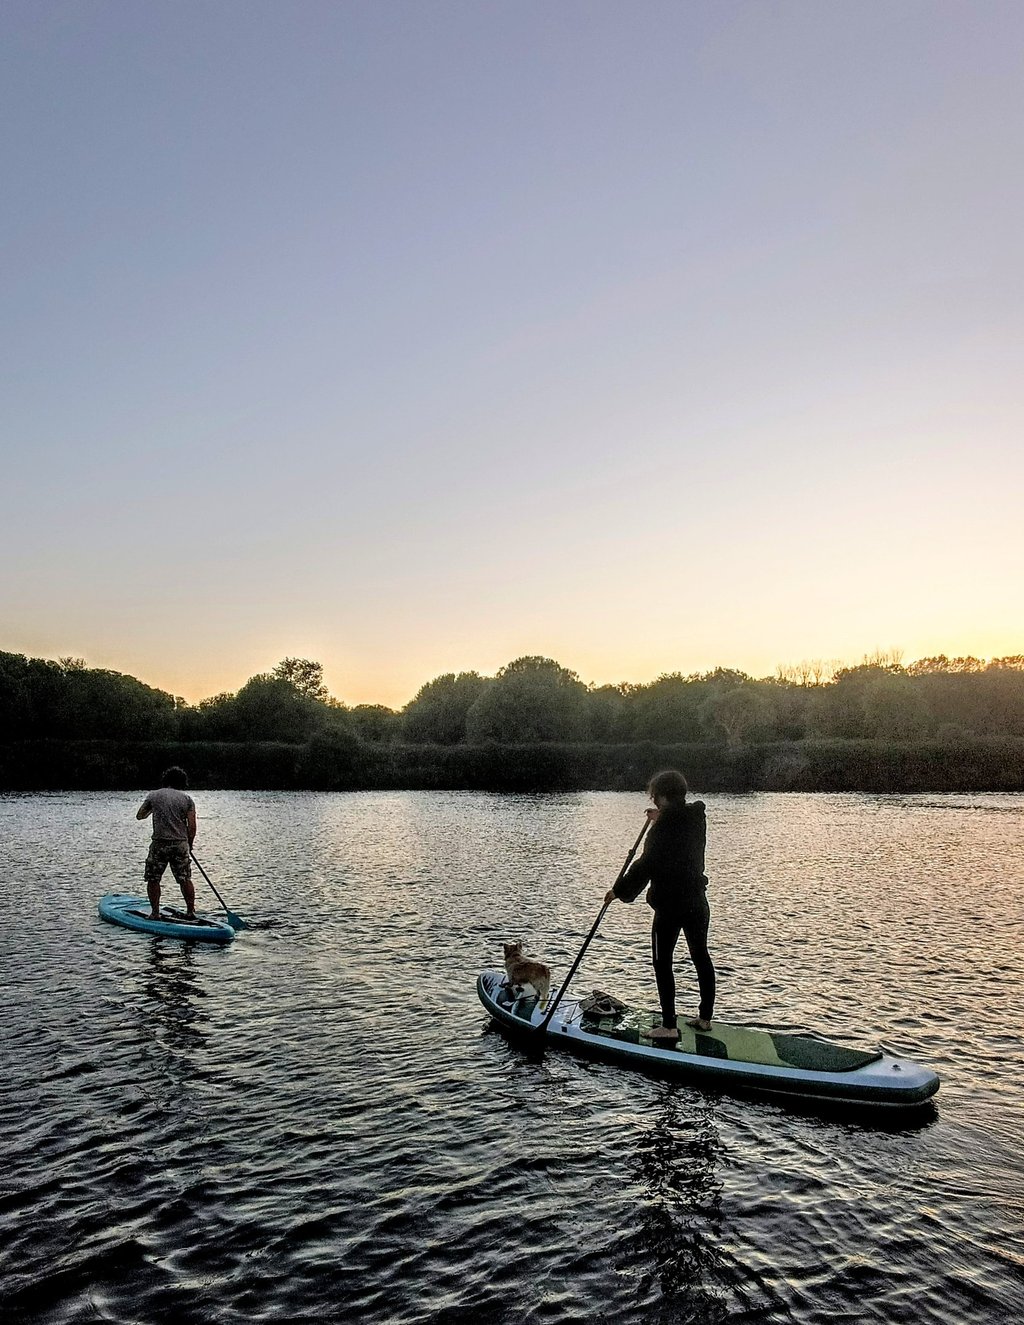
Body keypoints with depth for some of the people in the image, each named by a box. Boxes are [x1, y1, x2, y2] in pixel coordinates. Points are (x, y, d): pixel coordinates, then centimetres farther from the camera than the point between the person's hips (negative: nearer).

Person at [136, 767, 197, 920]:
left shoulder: (153, 795, 3)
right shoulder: (187, 798, 2)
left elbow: (139, 815, 16)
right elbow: (192, 826, -1)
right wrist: (189, 845, 12)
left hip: (159, 844, -1)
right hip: (181, 844, 1)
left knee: (153, 879, 11)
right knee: (185, 879, 11)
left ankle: (155, 912, 9)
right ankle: (191, 911, 15)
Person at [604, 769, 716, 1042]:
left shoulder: (664, 826, -20)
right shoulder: (696, 817, 3)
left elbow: (646, 864, -19)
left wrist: (620, 891, -10)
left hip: (669, 904, -8)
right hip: (697, 901, 8)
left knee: (662, 962, 3)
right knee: (701, 956, 17)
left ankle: (669, 1026, 4)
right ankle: (705, 1017, 28)